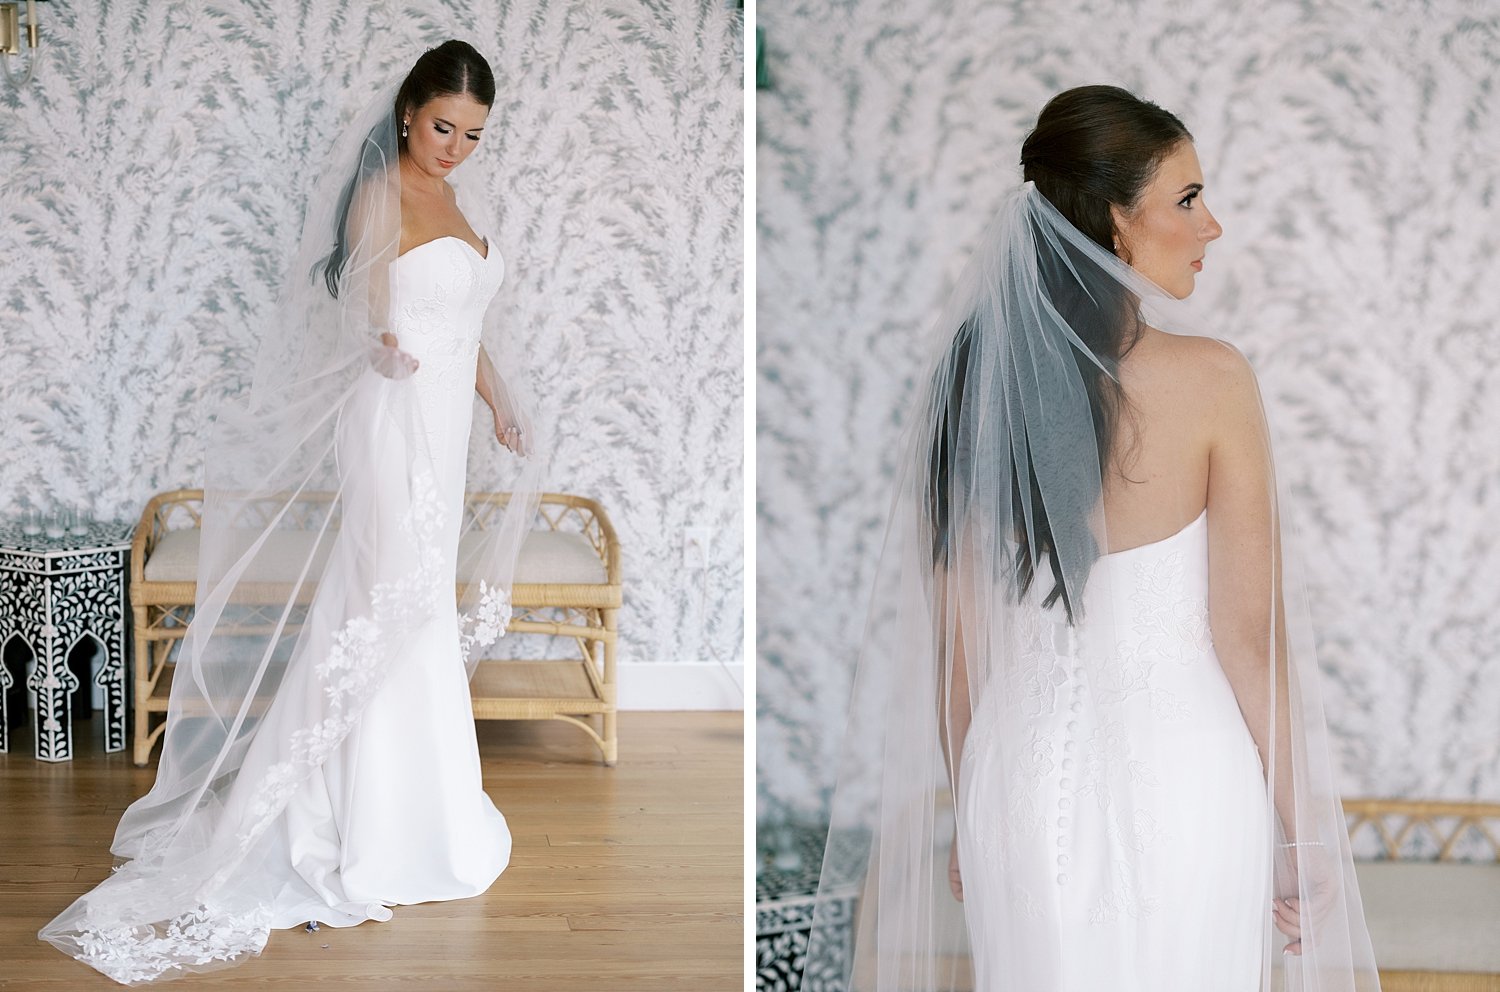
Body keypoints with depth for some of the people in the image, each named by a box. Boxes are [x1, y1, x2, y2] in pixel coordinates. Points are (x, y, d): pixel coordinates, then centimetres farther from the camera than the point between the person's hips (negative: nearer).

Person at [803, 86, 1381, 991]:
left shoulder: (973, 379, -2)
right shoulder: (1209, 379, -14)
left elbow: (953, 637, 3)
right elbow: (1250, 633, -12)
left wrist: (967, 808, 15)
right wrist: (1303, 828, -1)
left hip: (1024, 775, 4)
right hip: (1182, 777, -4)